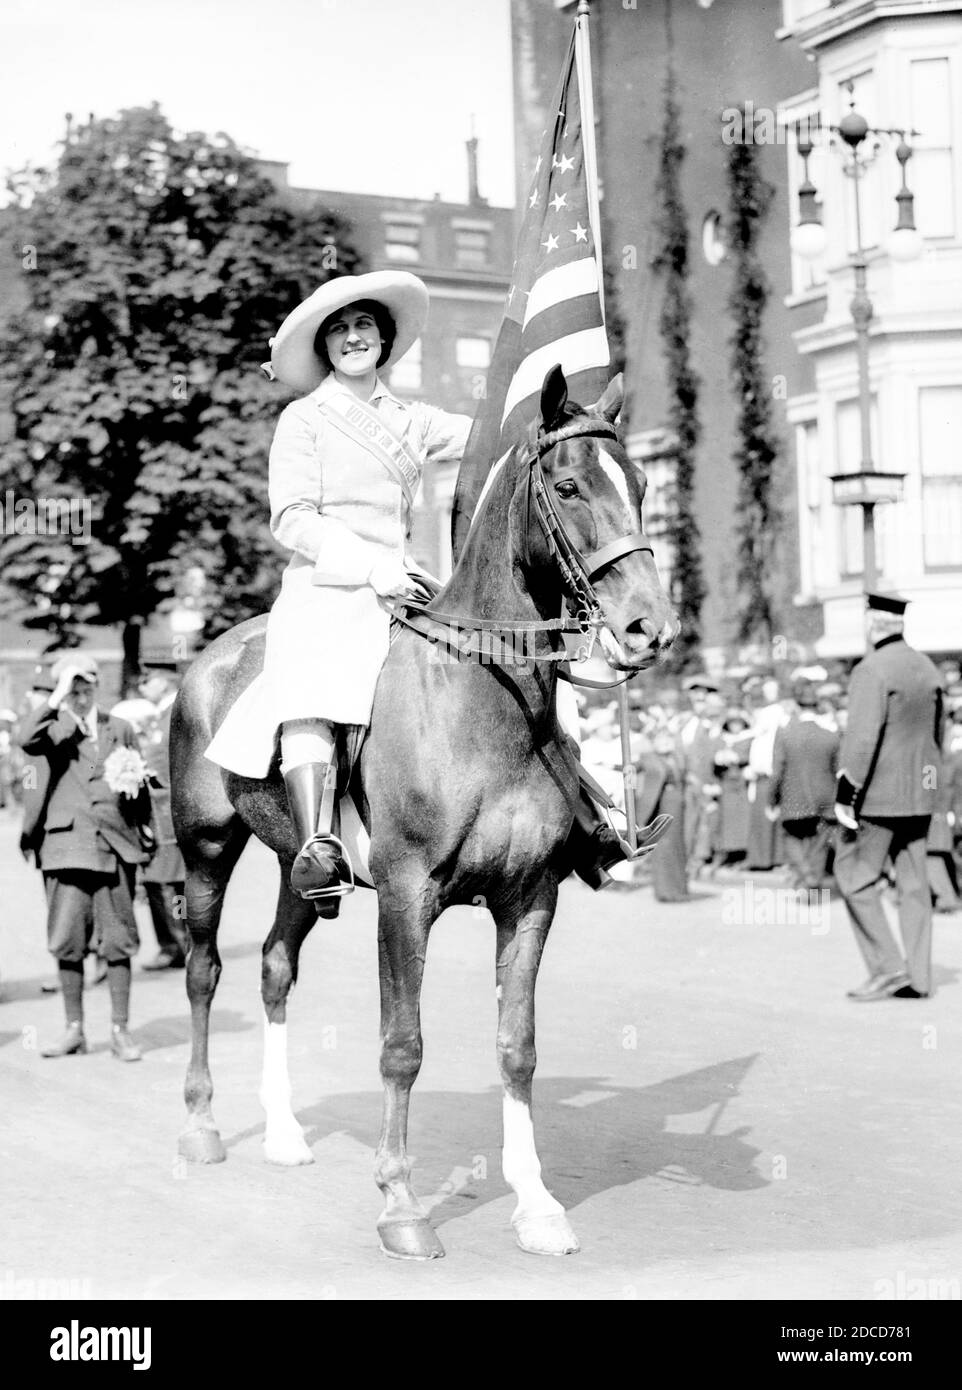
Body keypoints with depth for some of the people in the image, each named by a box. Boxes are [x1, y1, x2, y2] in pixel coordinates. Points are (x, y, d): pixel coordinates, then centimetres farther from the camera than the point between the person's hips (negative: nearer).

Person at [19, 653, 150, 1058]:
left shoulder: (119, 730, 14)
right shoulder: (55, 729, 7)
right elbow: (27, 741, -17)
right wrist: (56, 701, -16)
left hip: (114, 845, 1)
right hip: (67, 843, -1)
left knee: (118, 941, 1)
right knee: (67, 941, 0)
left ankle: (120, 1031, 9)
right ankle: (74, 1030, 11)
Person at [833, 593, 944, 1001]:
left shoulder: (872, 669, -14)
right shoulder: (927, 668, 11)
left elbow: (862, 737, -20)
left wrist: (845, 794, -17)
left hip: (879, 794, -8)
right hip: (920, 797, 8)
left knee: (855, 876, 1)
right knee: (913, 883, 9)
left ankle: (887, 966, -4)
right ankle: (917, 976, 10)